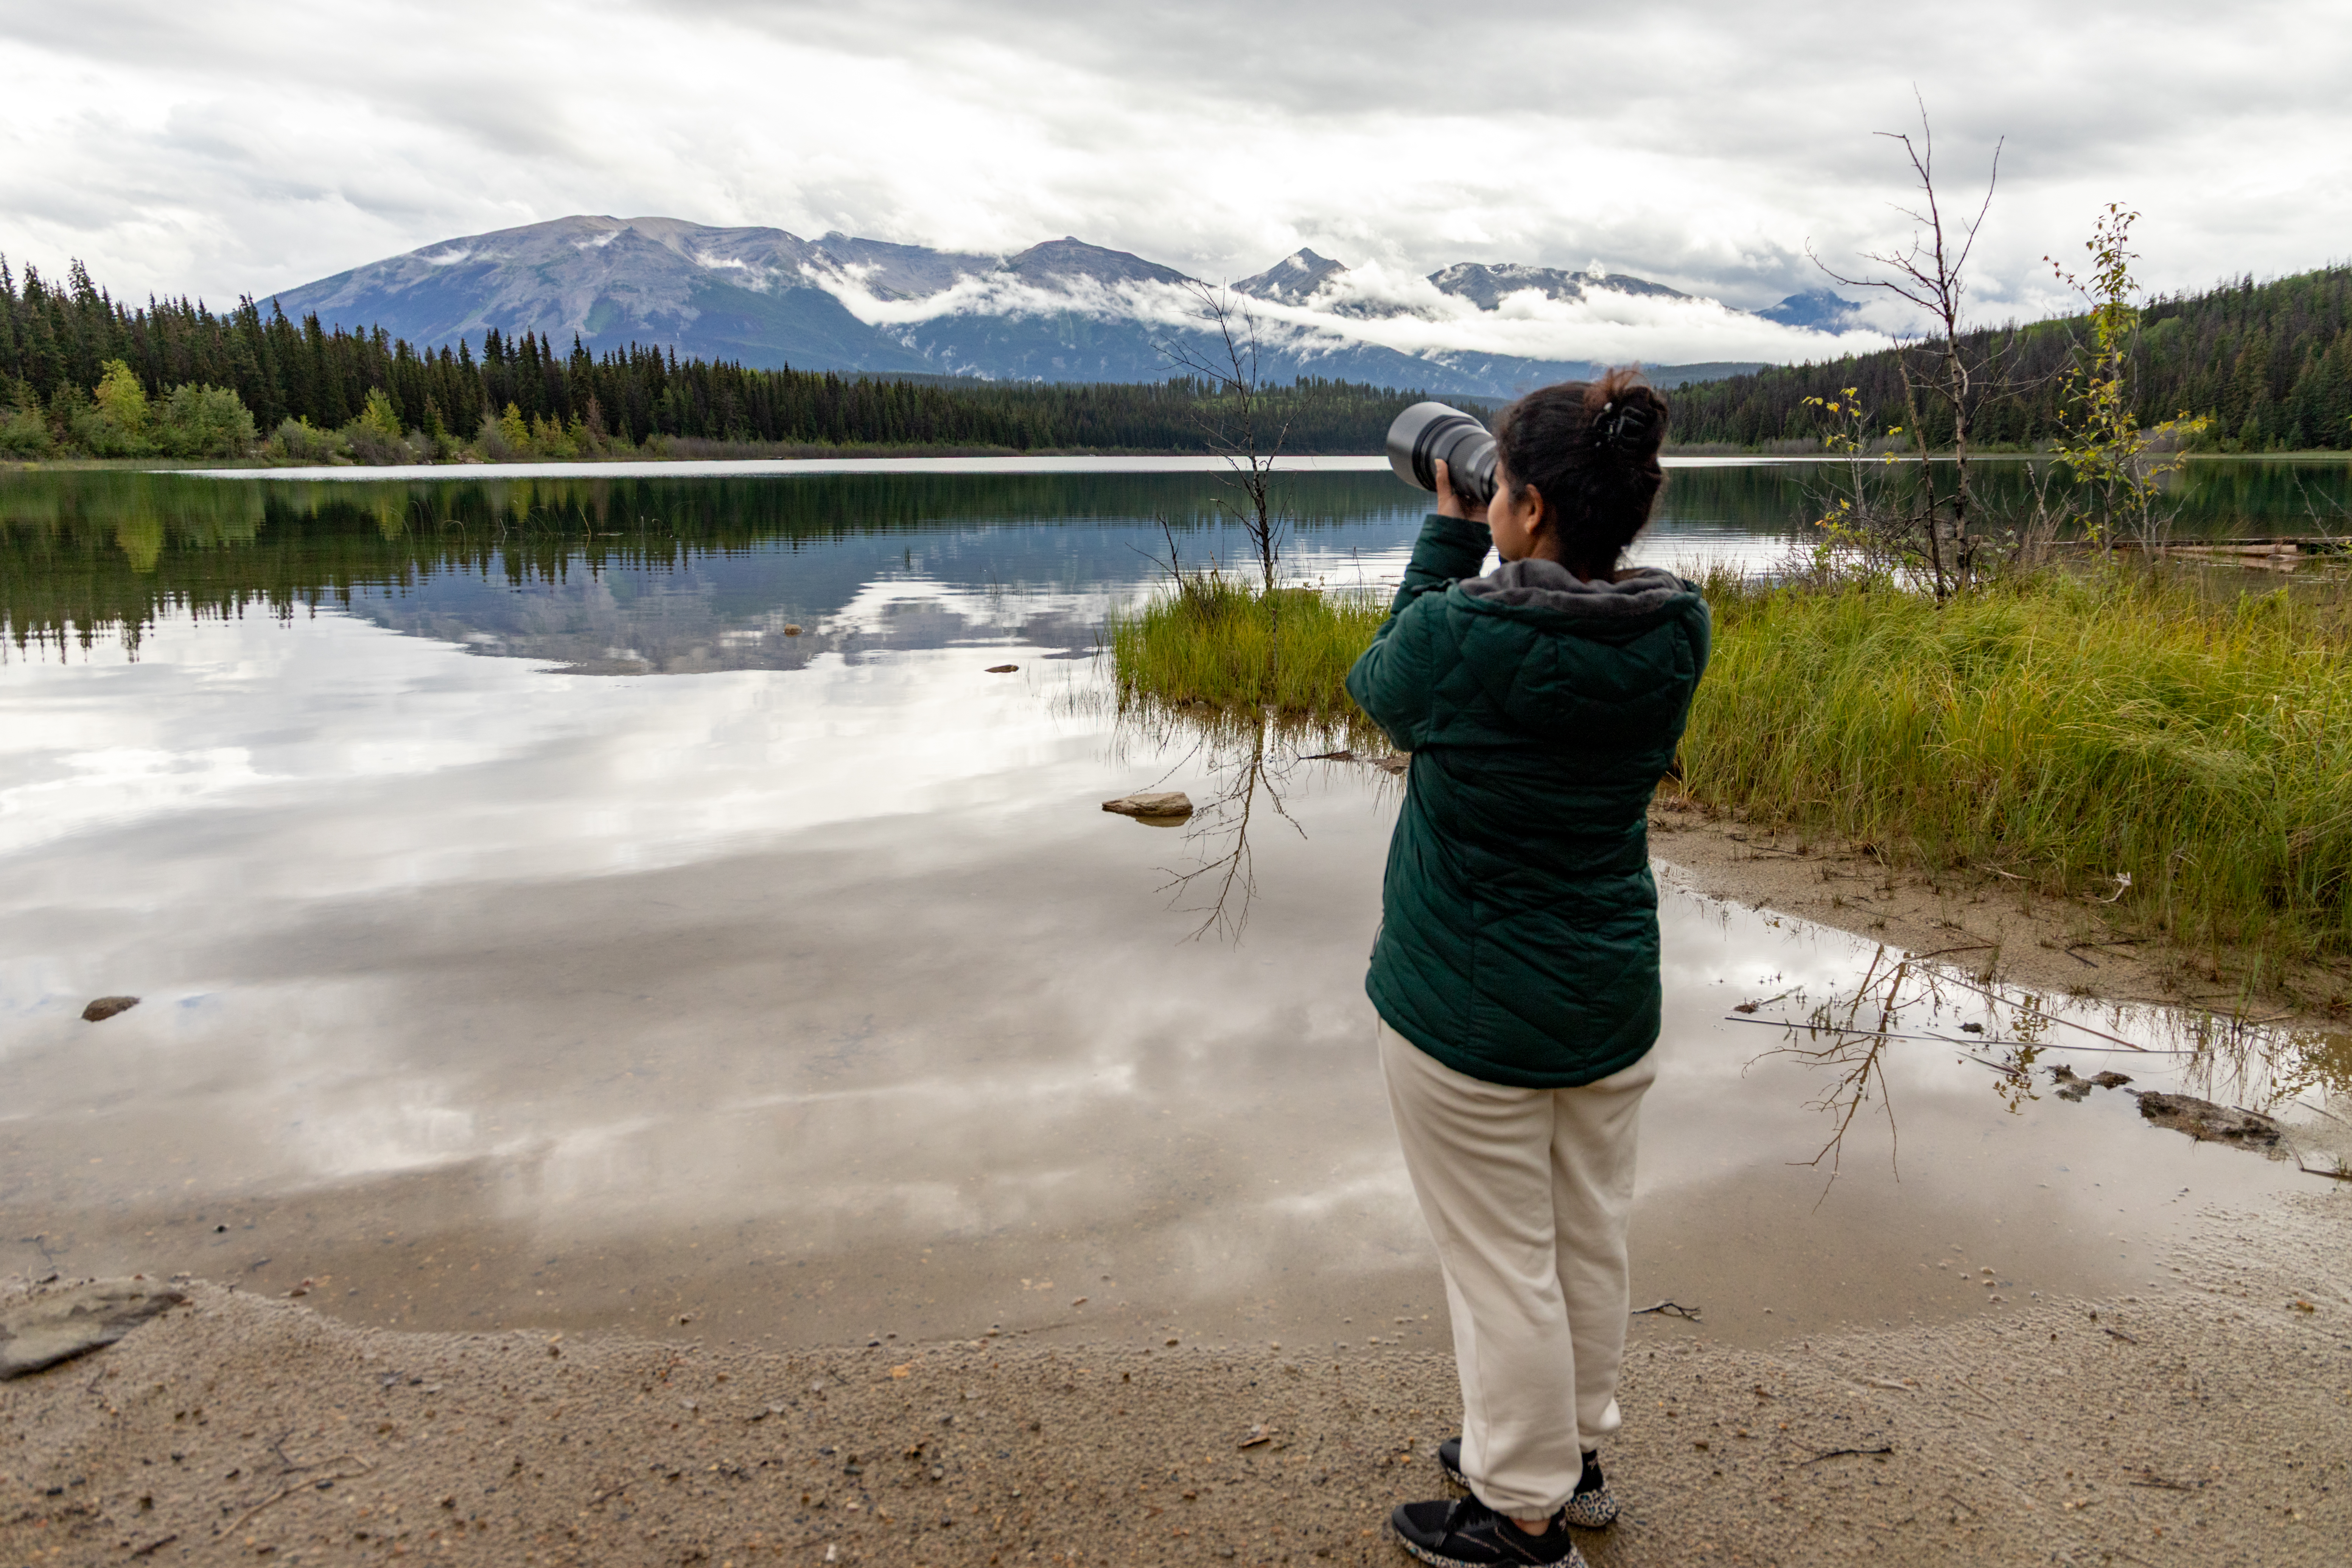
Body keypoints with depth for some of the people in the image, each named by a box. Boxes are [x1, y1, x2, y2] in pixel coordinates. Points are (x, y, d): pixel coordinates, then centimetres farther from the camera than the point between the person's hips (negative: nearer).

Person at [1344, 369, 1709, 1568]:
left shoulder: (1455, 635, -25)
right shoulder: (1676, 634, -9)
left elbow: (1380, 682, -1)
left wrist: (1450, 535, 4)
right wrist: (1485, 554, 4)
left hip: (1468, 1013, -6)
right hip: (1613, 996, 6)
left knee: (1501, 1264, 9)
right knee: (1588, 1240, 21)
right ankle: (1574, 1451, 42)